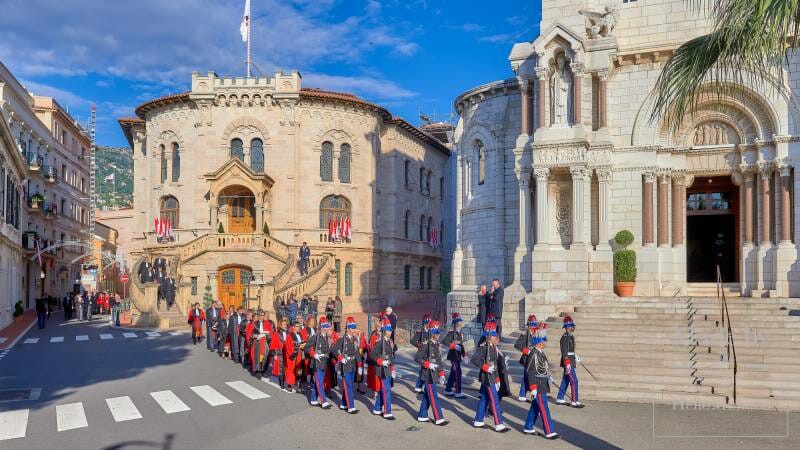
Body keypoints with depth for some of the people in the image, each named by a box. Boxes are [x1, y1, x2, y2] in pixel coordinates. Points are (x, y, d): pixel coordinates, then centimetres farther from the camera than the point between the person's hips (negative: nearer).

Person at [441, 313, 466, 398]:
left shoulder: (460, 333, 12)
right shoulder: (451, 333, -14)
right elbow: (443, 343, -18)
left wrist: (464, 355, 12)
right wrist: (453, 346, -24)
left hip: (458, 356, 9)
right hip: (454, 356, -9)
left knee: (453, 373, 14)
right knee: (457, 373, -8)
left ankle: (448, 390, 23)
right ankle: (458, 392, -2)